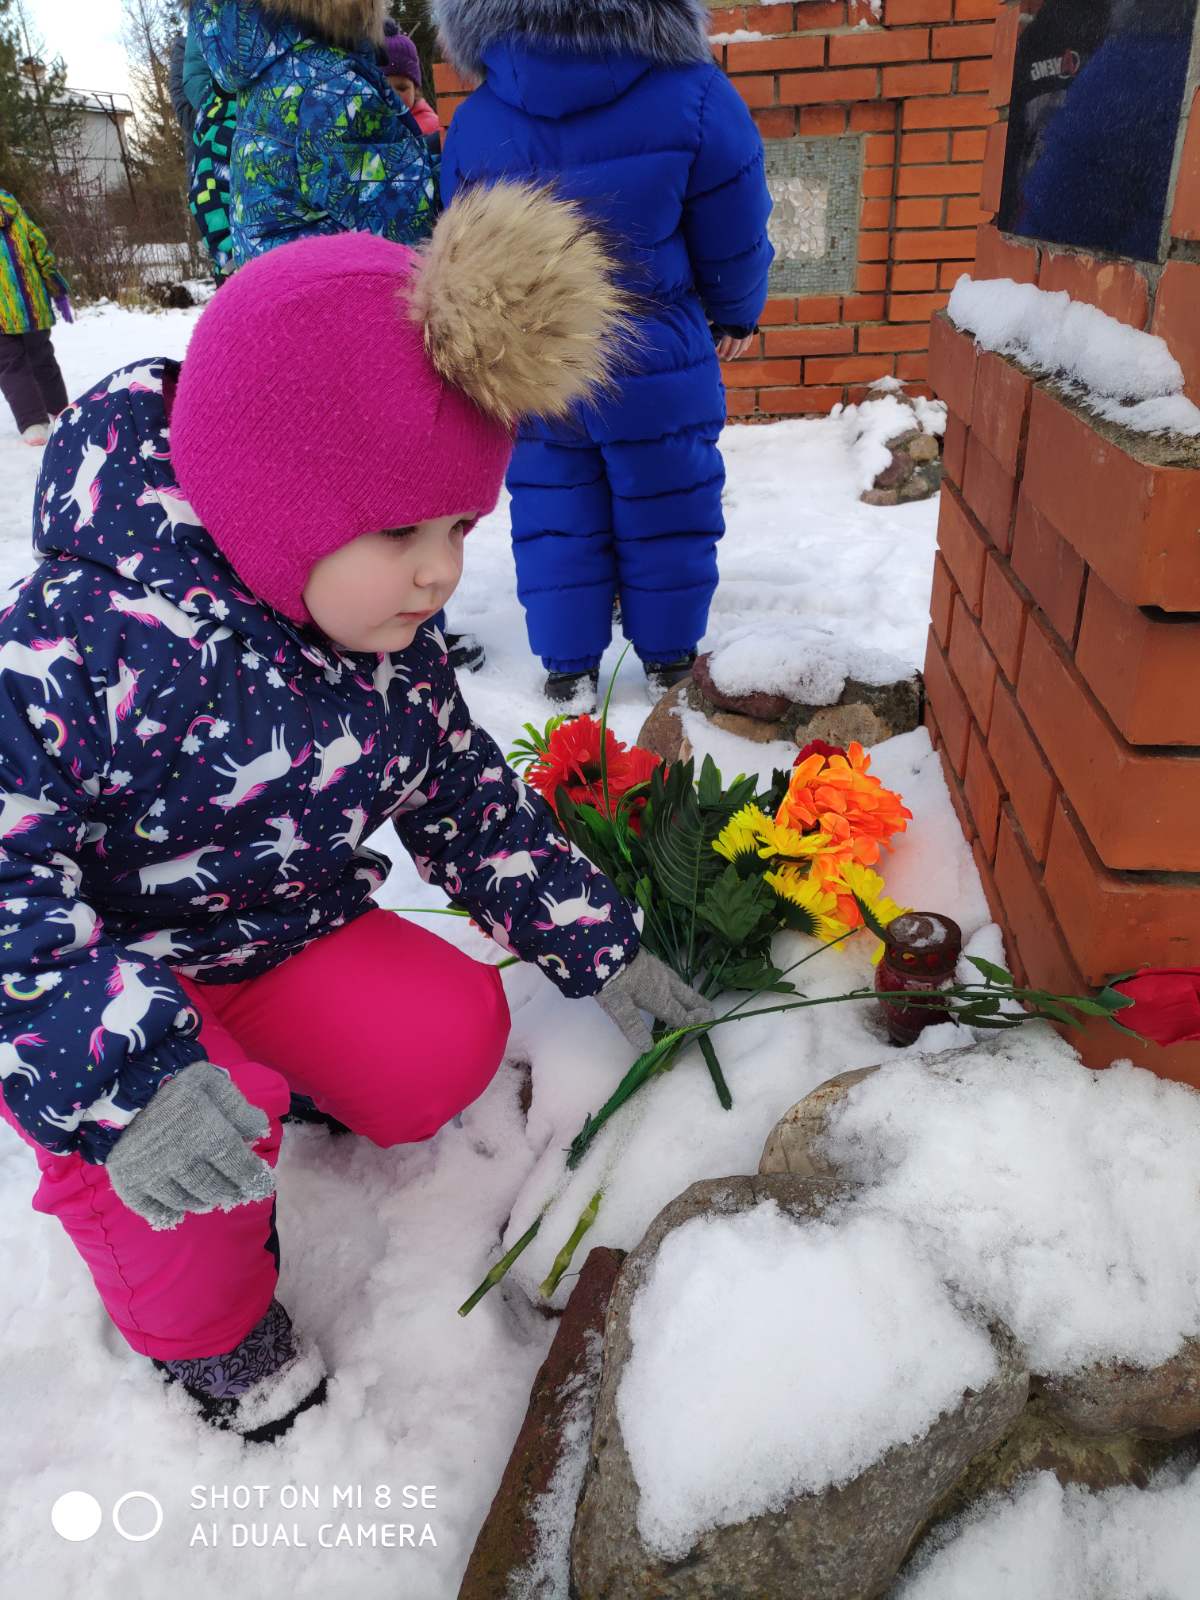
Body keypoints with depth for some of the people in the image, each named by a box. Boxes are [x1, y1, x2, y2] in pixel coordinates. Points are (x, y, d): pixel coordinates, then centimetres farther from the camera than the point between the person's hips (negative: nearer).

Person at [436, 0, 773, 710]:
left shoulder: (475, 122, -4)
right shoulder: (693, 98, -13)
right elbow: (733, 240, -3)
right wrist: (736, 316, 17)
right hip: (659, 371, -2)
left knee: (555, 520, 15)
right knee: (665, 514, 14)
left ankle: (570, 670, 24)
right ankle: (669, 659, 28)